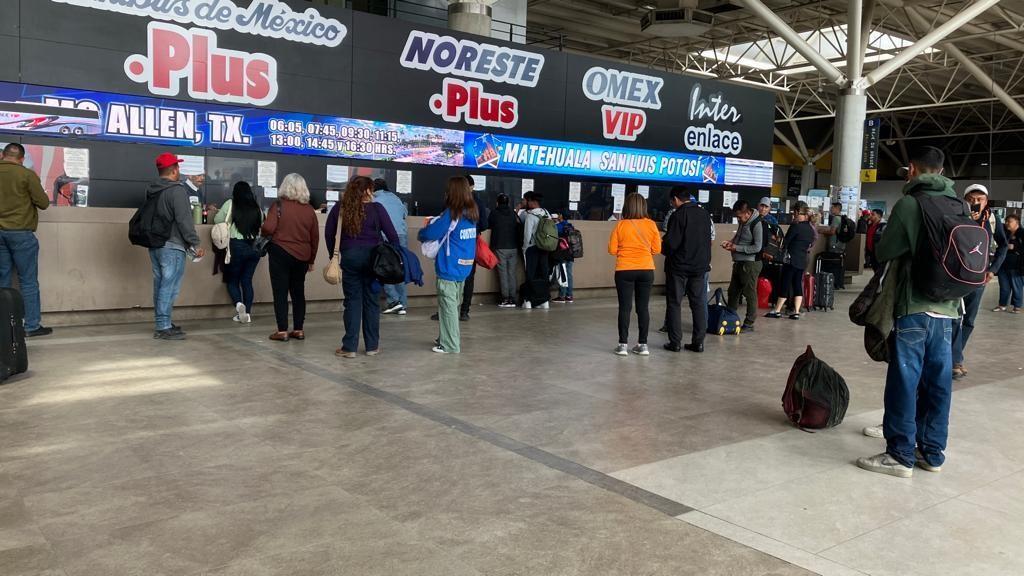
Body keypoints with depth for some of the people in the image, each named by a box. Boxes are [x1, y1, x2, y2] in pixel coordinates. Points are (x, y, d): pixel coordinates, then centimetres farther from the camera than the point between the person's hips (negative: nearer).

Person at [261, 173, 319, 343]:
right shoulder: (309, 210, 3)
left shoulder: (279, 205, -8)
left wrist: (262, 233, 5)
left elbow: (268, 228, -19)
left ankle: (282, 330, 2)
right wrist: (311, 260, 17)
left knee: (280, 292, 3)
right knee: (298, 292, 14)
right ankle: (299, 329, 17)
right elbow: (315, 237, 8)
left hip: (281, 253, -4)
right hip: (302, 256, 4)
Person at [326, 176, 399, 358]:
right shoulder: (376, 208, -4)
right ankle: (372, 346, 15)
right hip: (372, 257, -1)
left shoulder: (339, 208, 3)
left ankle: (349, 347, 5)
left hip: (349, 257, 1)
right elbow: (391, 234, -6)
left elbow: (329, 234, 6)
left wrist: (333, 256, 15)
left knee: (352, 301, 6)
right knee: (371, 301, 8)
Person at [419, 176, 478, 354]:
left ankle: (450, 345, 5)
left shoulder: (452, 214, -16)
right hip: (464, 267, 8)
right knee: (454, 305, 18)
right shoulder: (472, 213, 6)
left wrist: (421, 234, 10)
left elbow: (430, 233, -13)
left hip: (449, 269, -7)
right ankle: (449, 338, 28)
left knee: (448, 306, 0)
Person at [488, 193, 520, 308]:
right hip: (513, 247, 3)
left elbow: (488, 225, 10)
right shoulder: (513, 213, 6)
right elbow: (519, 228, 11)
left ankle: (505, 298, -3)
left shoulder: (494, 213, -2)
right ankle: (513, 298, 5)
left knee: (503, 273, 0)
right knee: (513, 273, 5)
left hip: (500, 247, -3)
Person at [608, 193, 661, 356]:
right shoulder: (651, 225, -3)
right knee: (643, 307, 9)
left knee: (625, 307, 4)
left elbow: (612, 250, -5)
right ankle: (643, 344, 13)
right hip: (646, 270, 2)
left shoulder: (620, 225, -8)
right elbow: (656, 249, 1)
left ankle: (623, 344, 6)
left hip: (624, 271, -2)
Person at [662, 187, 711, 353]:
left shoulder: (678, 215, -14)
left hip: (678, 266, -5)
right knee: (699, 304, 9)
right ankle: (698, 342, 9)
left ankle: (675, 342, 4)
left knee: (675, 304, 4)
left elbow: (670, 243, -17)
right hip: (700, 266, 6)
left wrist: (663, 248, 3)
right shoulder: (705, 214, 7)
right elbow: (708, 240, 14)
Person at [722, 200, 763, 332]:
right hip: (739, 262, 9)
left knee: (750, 294, -1)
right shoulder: (743, 222, 9)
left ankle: (749, 324, 7)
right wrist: (731, 241, 6)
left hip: (750, 264, -9)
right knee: (733, 291, 15)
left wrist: (736, 248, -16)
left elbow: (757, 247, -20)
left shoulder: (756, 224, -17)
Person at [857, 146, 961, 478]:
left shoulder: (910, 203, -8)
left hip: (913, 307, -6)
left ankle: (901, 454, 2)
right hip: (947, 308, 6)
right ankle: (933, 452, 19)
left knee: (904, 380, -2)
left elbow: (883, 252, -7)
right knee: (938, 382, 10)